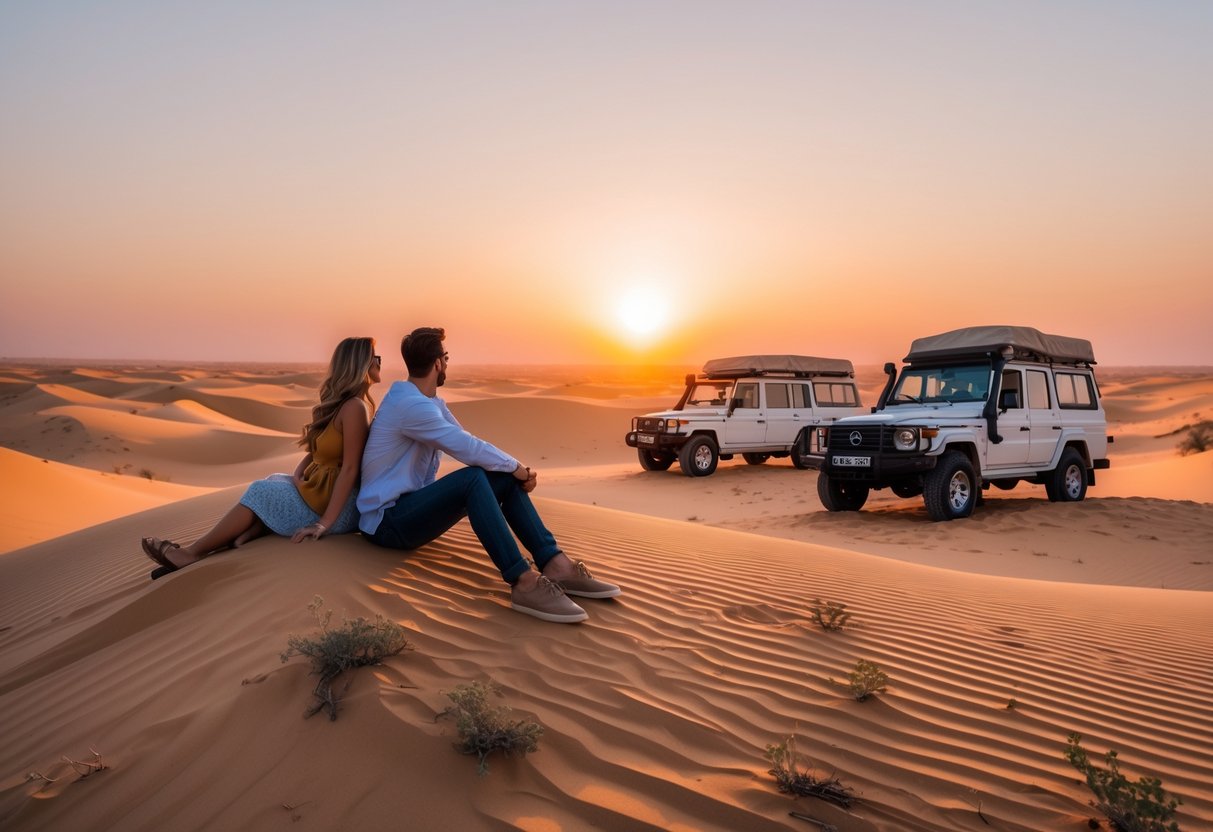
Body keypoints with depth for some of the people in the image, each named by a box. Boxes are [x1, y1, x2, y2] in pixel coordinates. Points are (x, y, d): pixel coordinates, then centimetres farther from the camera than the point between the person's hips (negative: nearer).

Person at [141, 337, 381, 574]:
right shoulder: (338, 405, 14)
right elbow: (313, 452, 13)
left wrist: (324, 523, -23)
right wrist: (297, 476, -7)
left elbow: (350, 469, -20)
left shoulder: (354, 407, -15)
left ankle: (192, 553, 2)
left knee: (260, 492, -6)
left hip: (338, 505, -8)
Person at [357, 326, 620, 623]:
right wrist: (515, 466, -10)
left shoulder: (431, 402, 11)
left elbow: (469, 444, 9)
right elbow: (469, 448, -25)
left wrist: (515, 469, -7)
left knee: (505, 480, -4)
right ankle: (524, 582, -40)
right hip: (387, 520, -10)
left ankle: (555, 564, -14)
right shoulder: (410, 404, -22)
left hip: (414, 507, 10)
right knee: (472, 478, -34)